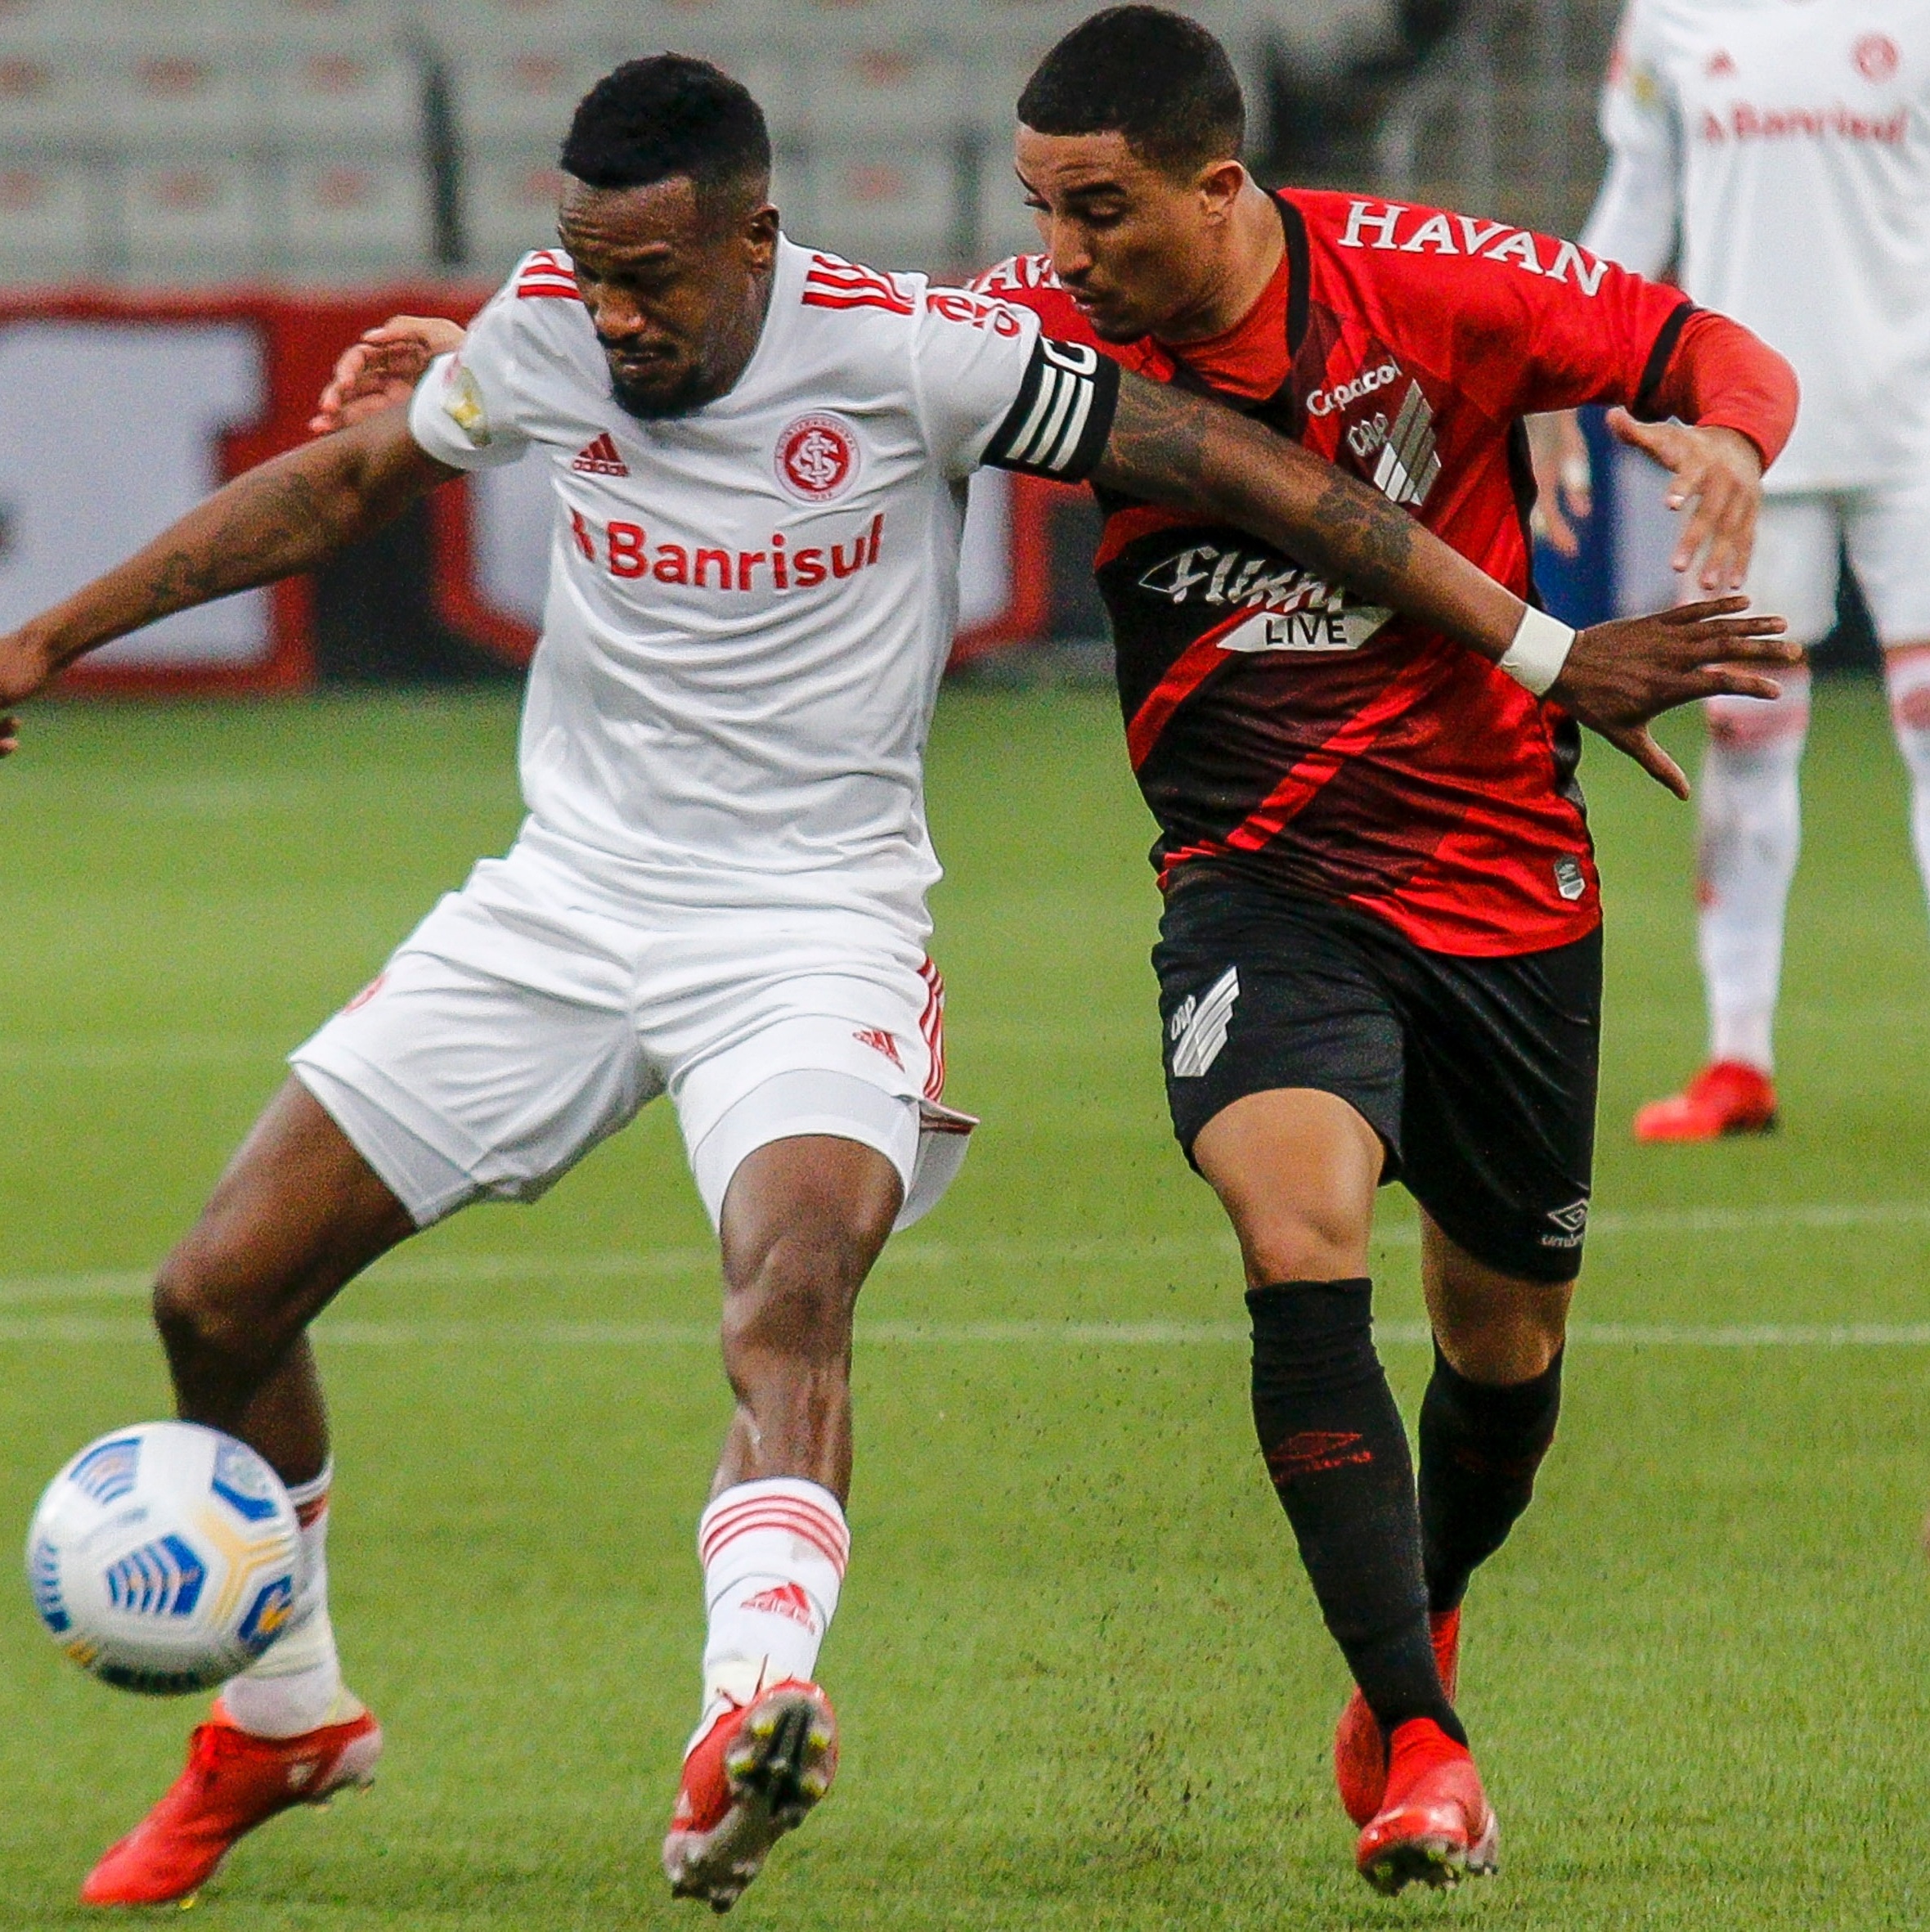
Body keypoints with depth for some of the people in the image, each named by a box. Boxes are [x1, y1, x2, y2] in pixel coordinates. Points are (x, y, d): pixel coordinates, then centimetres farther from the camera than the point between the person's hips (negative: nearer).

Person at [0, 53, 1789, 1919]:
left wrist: (1543, 651, -11)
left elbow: (1235, 467, -11)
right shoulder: (542, 336, -2)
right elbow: (347, 479, 16)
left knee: (794, 1292, -34)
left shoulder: (906, 352, -15)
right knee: (217, 1295, 0)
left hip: (812, 920, -5)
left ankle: (749, 1707, -57)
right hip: (562, 901, 5)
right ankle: (281, 1725, 22)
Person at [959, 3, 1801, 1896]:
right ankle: (1417, 1742, -24)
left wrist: (1723, 442, -32)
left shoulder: (1423, 281, -15)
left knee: (1505, 1332, 13)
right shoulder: (1057, 326, -10)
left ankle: (1421, 1623, 46)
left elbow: (1725, 358, -8)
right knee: (1298, 1230, -27)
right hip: (1258, 885, 0)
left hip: (1498, 873, 0)